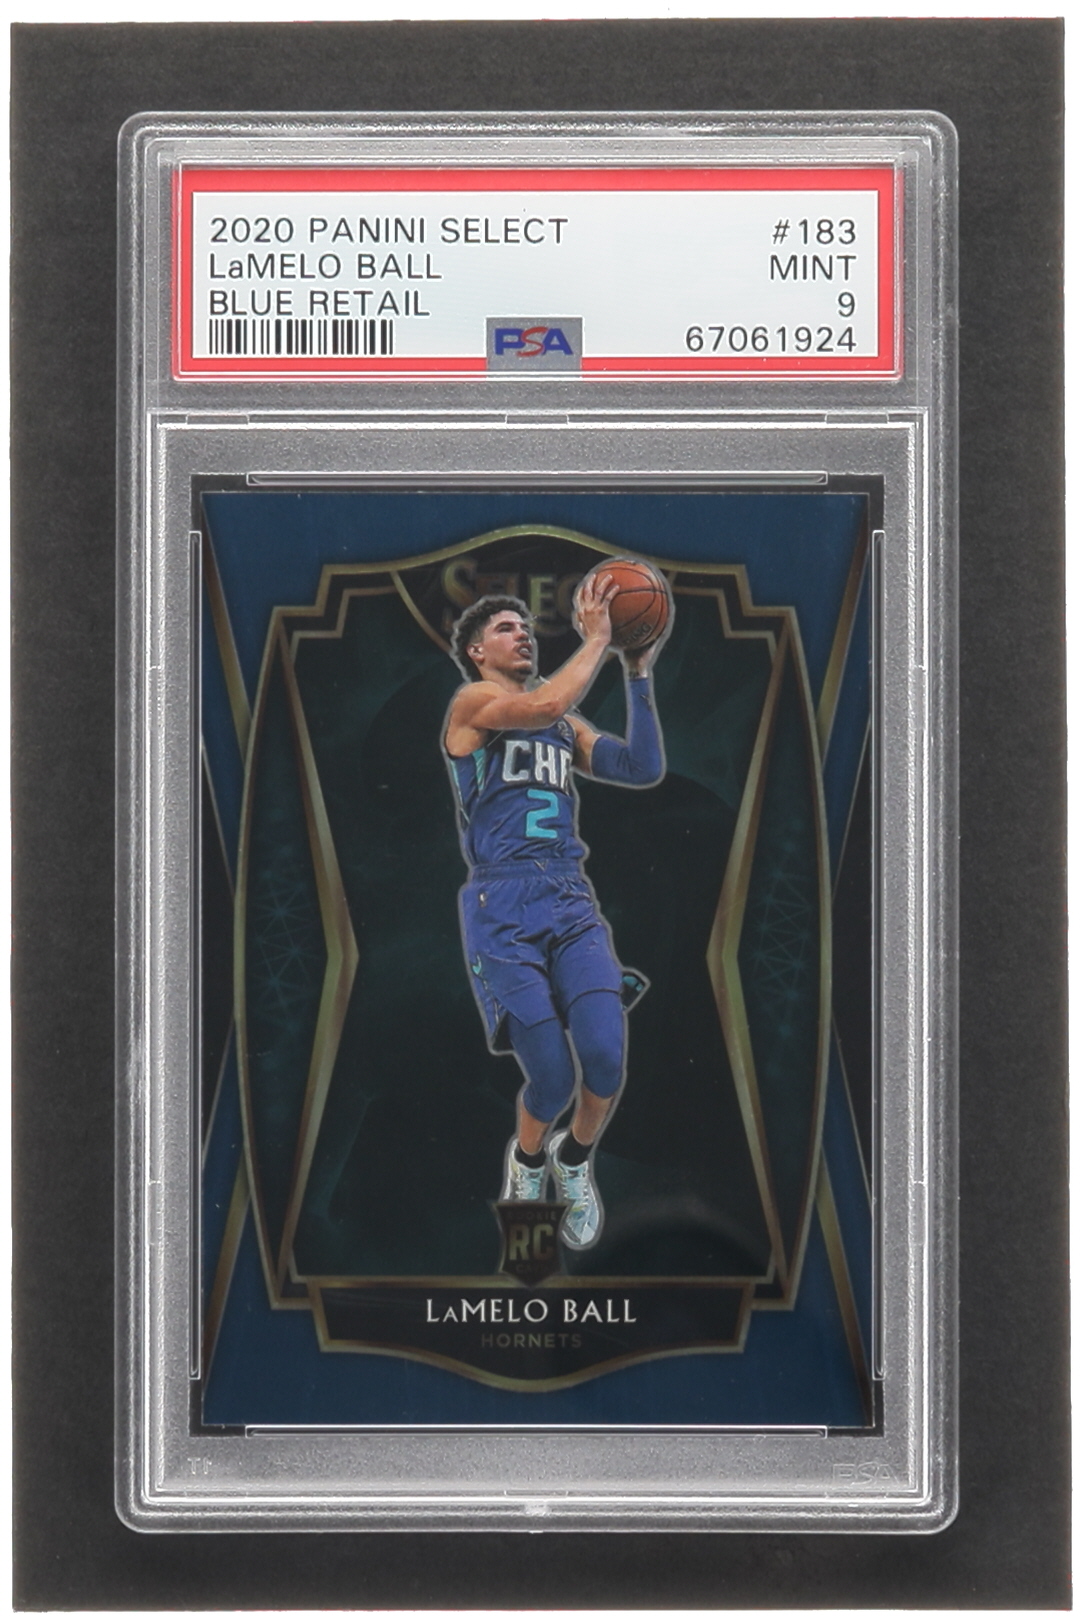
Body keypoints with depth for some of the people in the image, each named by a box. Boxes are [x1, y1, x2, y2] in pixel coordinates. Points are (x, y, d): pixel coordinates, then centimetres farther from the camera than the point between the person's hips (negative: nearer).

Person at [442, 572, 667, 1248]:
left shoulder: (567, 726, 22)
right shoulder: (472, 703, 4)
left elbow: (644, 769, 10)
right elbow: (544, 705, -17)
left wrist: (639, 671, 6)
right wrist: (596, 639, -8)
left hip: (572, 901, 5)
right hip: (502, 906, -5)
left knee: (606, 1056, -17)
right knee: (552, 1077, -13)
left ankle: (575, 1160, 15)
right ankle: (528, 1159, 22)